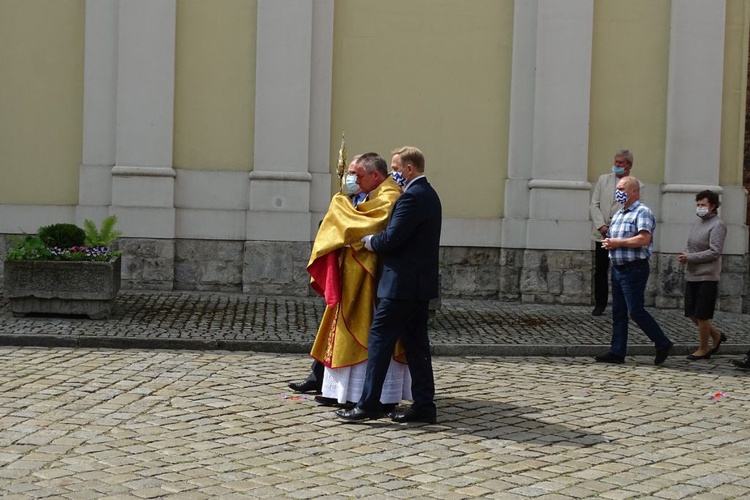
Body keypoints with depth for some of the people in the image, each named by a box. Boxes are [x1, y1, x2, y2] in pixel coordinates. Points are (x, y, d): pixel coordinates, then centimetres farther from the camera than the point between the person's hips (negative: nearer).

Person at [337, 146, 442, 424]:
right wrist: (375, 240, 15)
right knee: (416, 344, 10)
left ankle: (369, 405, -2)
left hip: (403, 283, -10)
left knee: (380, 339, -4)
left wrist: (367, 240, -3)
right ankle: (424, 406, 11)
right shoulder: (428, 194, 16)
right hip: (421, 284, 10)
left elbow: (391, 238, -21)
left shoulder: (412, 197, -16)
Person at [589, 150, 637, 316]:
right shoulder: (603, 179, 10)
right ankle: (600, 304, 16)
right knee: (600, 270, 6)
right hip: (602, 234, 3)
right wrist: (601, 226, -8)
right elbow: (594, 205, 5)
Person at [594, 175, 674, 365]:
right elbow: (611, 238, 26)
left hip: (634, 269, -9)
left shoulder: (642, 212, -10)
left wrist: (618, 242, -17)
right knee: (618, 312, 9)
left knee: (635, 311, -9)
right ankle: (617, 352, 12)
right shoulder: (618, 214, 18)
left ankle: (663, 344, 5)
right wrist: (608, 243, 3)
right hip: (617, 268, 9)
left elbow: (644, 239, -23)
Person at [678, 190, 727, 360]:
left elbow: (715, 252, -18)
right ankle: (716, 336, 30)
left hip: (707, 277, -8)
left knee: (701, 315, 0)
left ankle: (703, 349, 14)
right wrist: (685, 255, 1)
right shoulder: (699, 222, 13)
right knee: (692, 314, 11)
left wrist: (689, 257, -18)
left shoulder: (717, 225, -11)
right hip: (692, 276, 8)